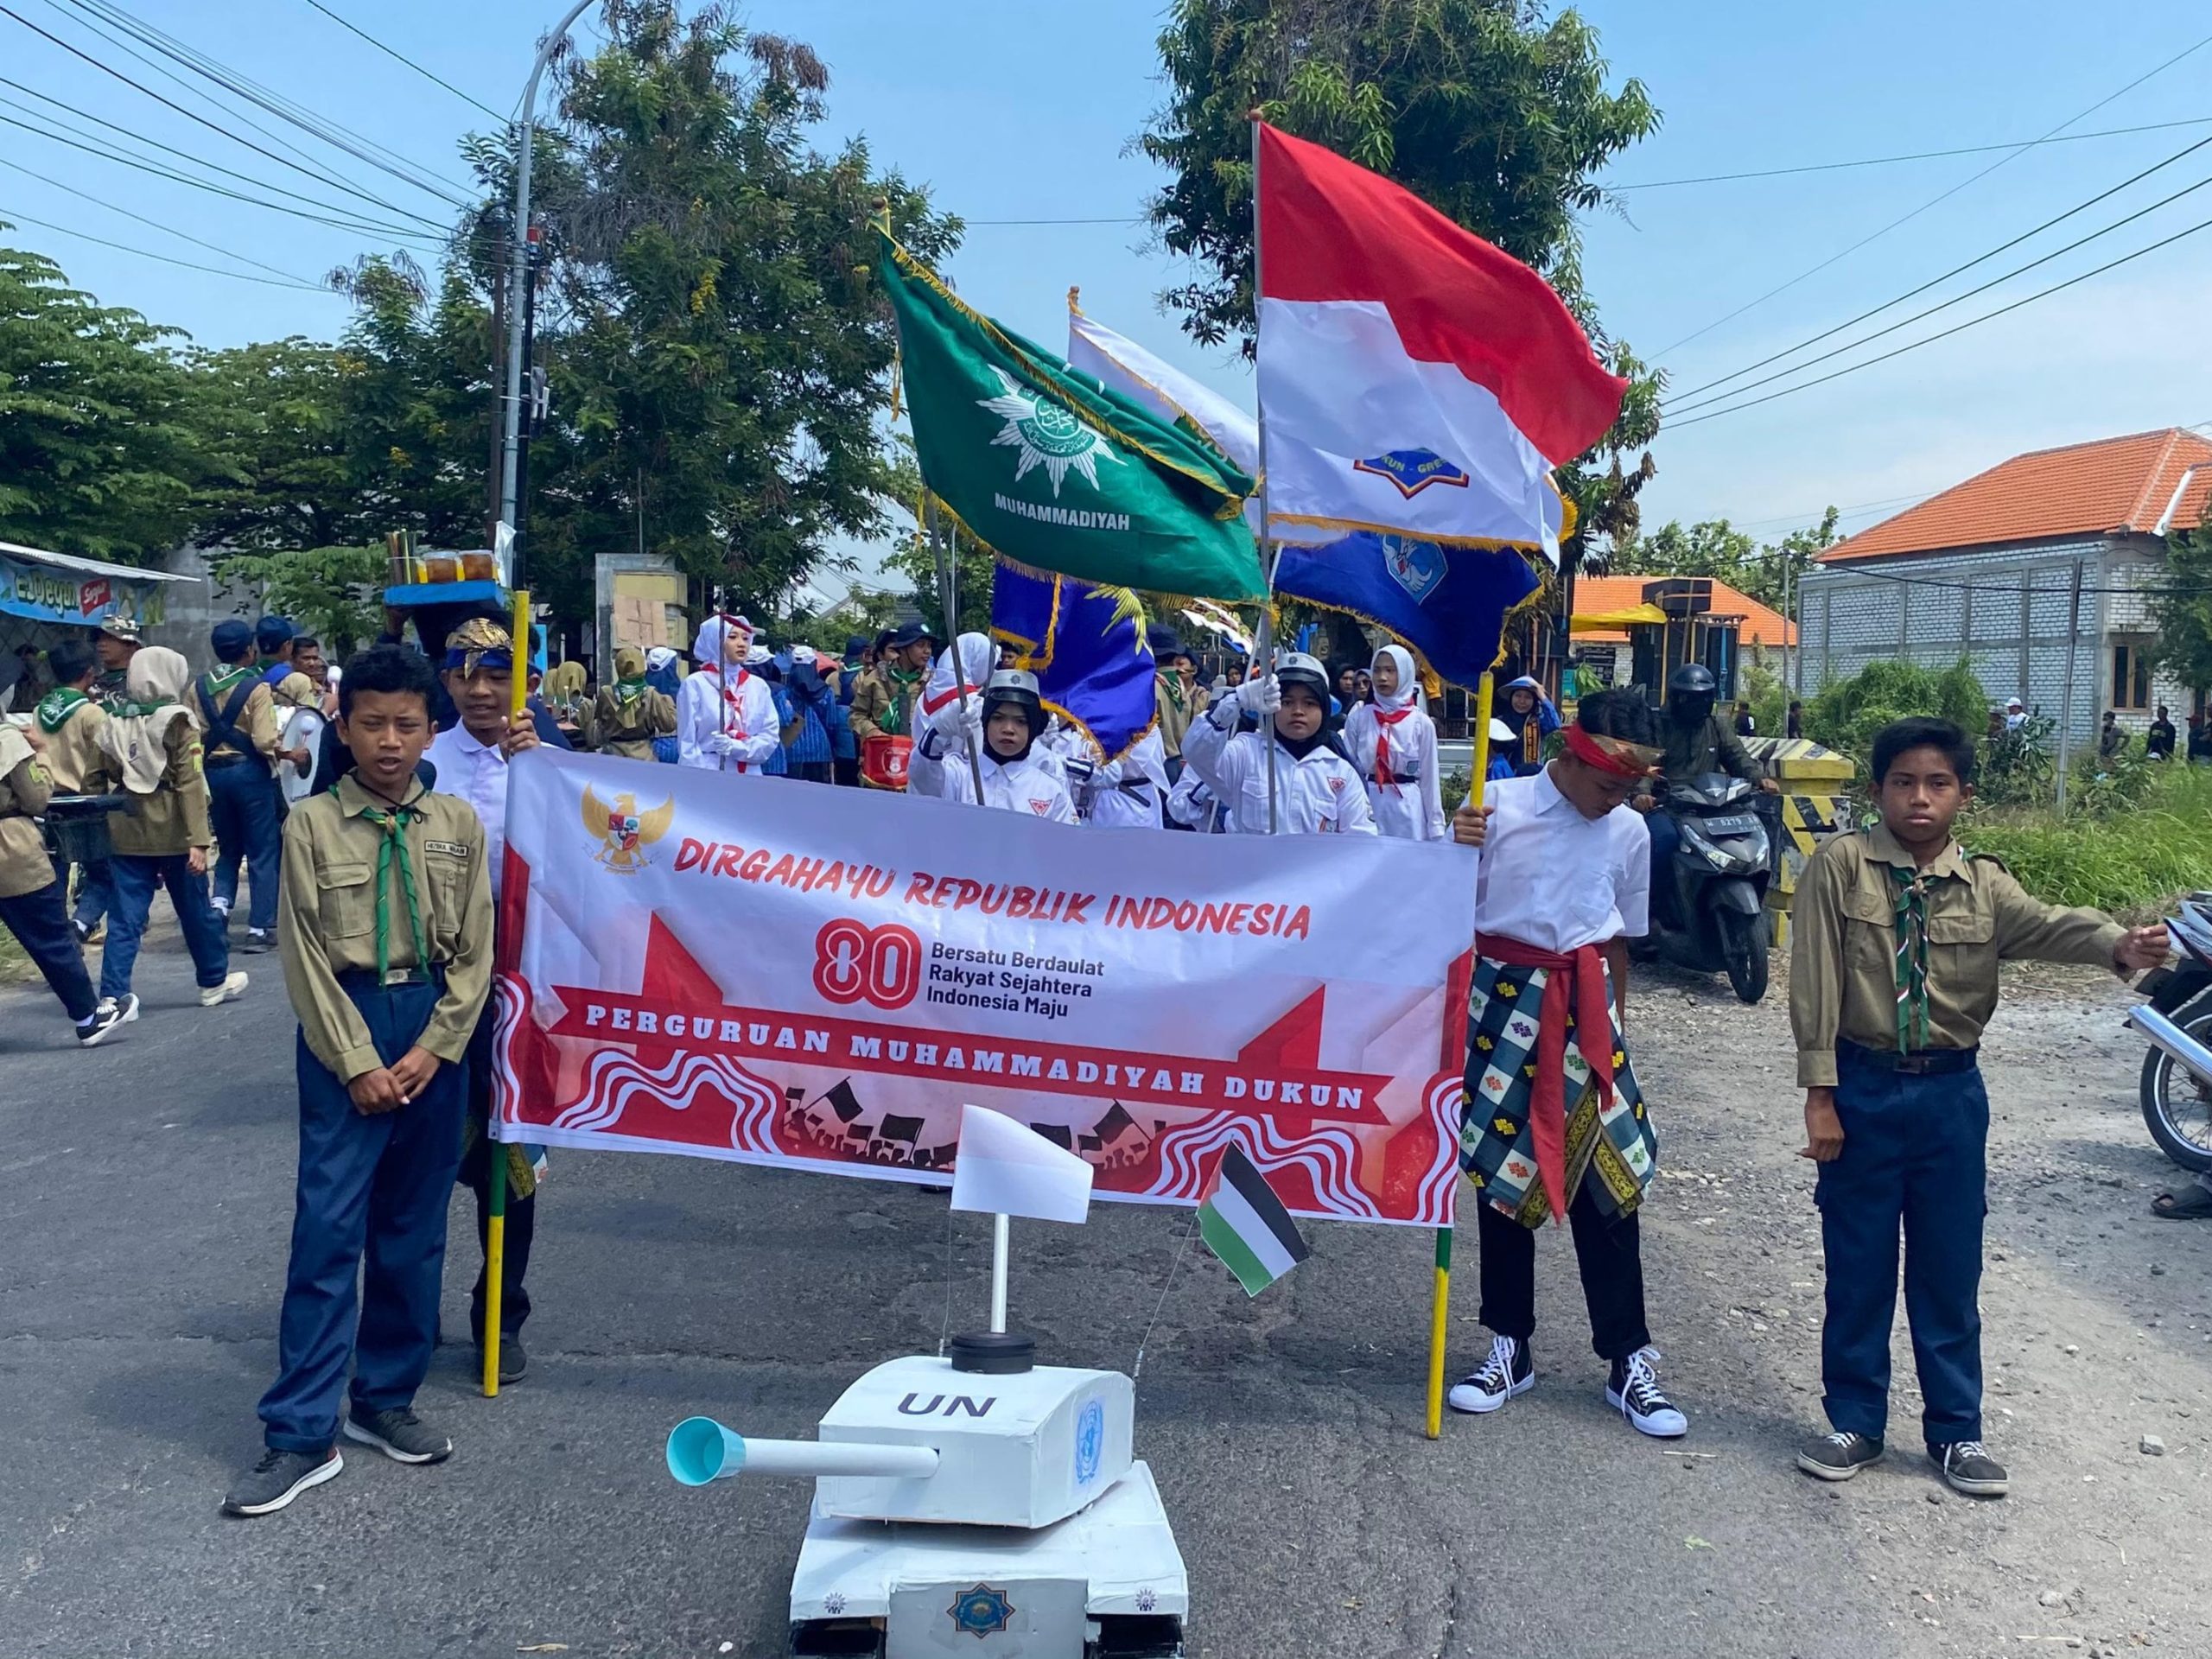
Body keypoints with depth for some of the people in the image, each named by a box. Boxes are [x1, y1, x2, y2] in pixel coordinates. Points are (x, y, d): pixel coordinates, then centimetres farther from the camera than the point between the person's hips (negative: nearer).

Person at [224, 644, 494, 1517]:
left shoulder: (458, 825, 1)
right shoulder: (312, 824, -4)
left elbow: (475, 952, 1)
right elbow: (306, 956, -5)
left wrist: (431, 1050, -8)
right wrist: (359, 1062, -9)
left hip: (435, 1032, 3)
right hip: (343, 1030, -2)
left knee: (413, 1230, 10)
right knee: (328, 1230, -3)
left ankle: (385, 1399, 25)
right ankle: (301, 1434, 6)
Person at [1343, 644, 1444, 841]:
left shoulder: (1421, 723, 0)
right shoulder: (1358, 717, 3)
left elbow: (1429, 778, 3)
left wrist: (1435, 826, 1)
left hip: (1407, 808, 0)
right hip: (1366, 805, 1)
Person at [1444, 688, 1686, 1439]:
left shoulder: (1630, 830, 4)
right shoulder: (1498, 806, -7)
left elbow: (1619, 940, 14)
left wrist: (1615, 1023, 17)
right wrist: (1455, 850, -25)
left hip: (1585, 1005, 2)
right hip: (1505, 997, -2)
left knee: (1608, 1177, 1)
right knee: (1502, 1172, 8)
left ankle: (1629, 1361, 13)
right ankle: (1510, 1347, 22)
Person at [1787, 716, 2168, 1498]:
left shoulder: (1983, 884, 0)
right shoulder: (1840, 866, -8)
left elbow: (2047, 926, -19)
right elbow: (1815, 980, -10)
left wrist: (2119, 944, -41)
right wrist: (1820, 1093, -12)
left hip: (1951, 1092, 2)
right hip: (1863, 1089, -2)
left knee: (1951, 1265, 11)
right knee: (1857, 1264, 9)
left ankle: (1956, 1430, 27)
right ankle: (1855, 1421, 25)